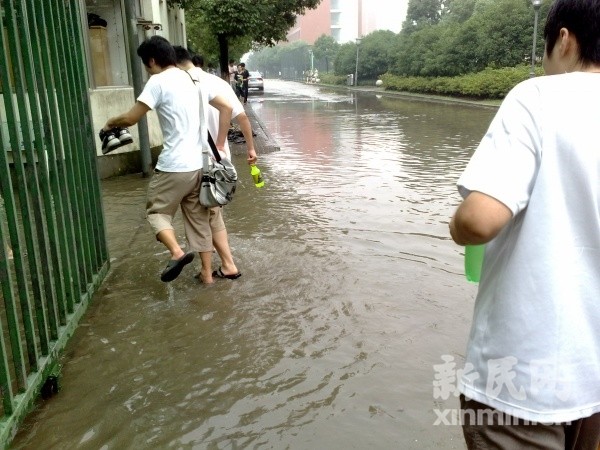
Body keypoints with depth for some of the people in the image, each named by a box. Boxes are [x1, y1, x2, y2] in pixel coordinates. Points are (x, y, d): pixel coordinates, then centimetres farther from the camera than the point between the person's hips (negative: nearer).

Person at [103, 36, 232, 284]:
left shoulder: (159, 81, -9)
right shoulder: (194, 80, 13)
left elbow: (131, 118, -10)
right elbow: (226, 107, 12)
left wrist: (110, 123, 11)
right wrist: (219, 144, 11)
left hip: (174, 166, -7)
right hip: (199, 164, 7)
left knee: (157, 210, 12)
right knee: (199, 218, 14)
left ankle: (177, 252, -12)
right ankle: (207, 273, 18)